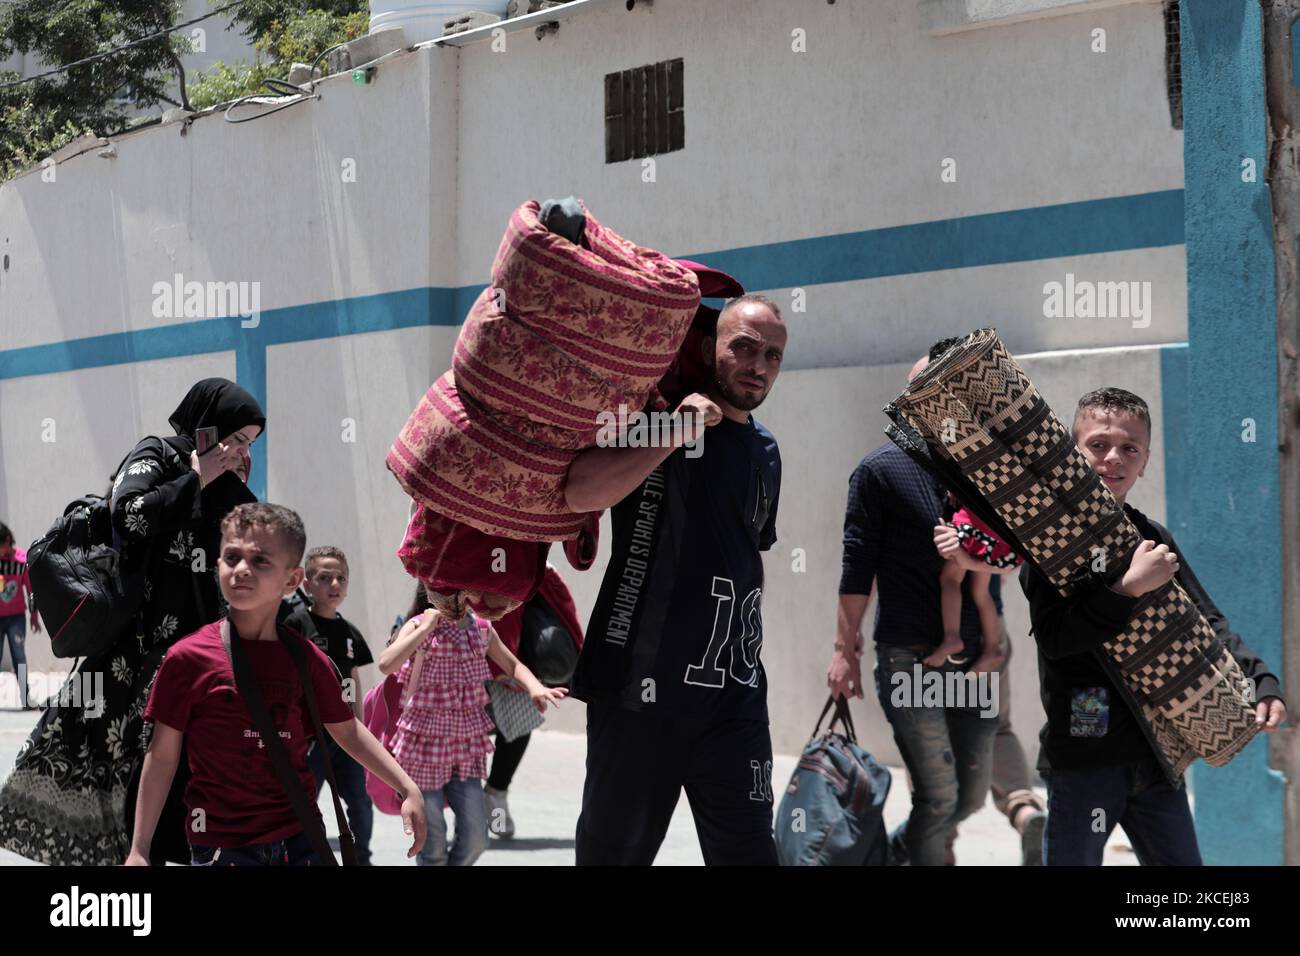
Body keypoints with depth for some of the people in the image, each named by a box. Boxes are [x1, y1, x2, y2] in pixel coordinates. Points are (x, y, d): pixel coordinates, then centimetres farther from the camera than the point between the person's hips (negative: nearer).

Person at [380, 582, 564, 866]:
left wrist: (535, 688, -6)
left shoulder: (481, 628, 3)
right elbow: (386, 665, -28)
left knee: (475, 838, 2)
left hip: (467, 745, 5)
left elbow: (512, 665, 15)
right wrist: (426, 627, -24)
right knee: (433, 845, 0)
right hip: (426, 744, -5)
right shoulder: (420, 626, -11)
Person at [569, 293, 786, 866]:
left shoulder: (766, 453, 15)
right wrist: (675, 433, -23)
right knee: (615, 848, 5)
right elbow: (580, 493, -21)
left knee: (747, 849, 0)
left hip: (734, 692, 5)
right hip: (640, 683, -5)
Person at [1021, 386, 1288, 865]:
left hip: (1156, 754, 6)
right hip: (1084, 750, -6)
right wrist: (1129, 588, -27)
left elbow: (1206, 622, 14)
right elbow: (1053, 637, -21)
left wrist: (1261, 680, 0)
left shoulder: (1153, 538, 11)